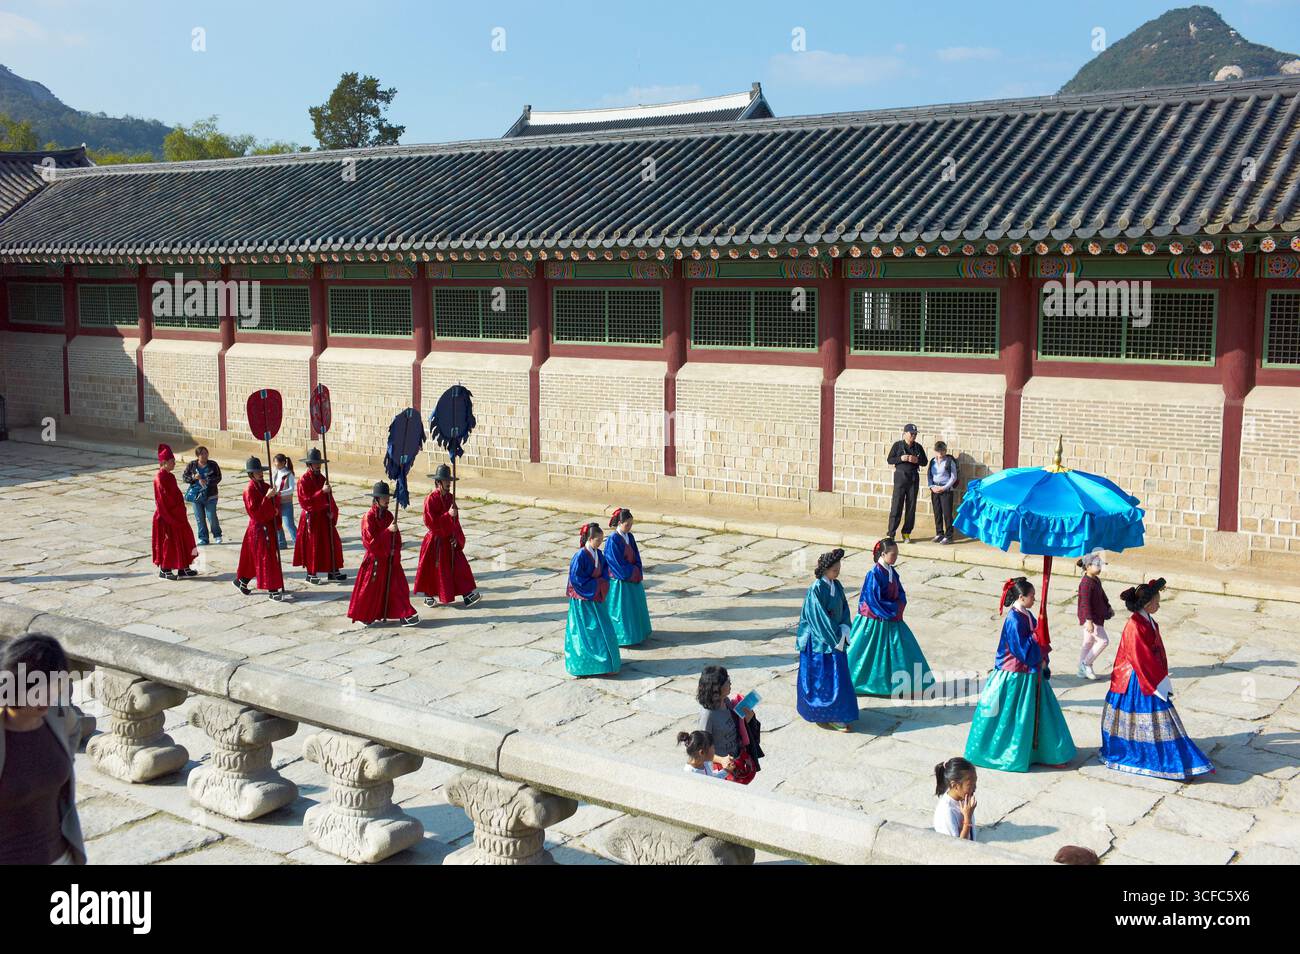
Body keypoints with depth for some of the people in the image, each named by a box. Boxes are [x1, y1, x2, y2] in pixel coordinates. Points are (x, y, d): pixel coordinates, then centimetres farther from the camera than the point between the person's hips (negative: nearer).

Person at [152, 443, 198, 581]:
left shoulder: (170, 476, 10)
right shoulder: (159, 478, -18)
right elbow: (161, 500, -20)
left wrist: (181, 512, 16)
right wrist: (168, 517, -21)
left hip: (177, 514, 9)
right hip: (167, 515, -9)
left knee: (184, 538, 12)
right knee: (168, 541, 0)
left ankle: (183, 568, 20)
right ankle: (164, 570, 12)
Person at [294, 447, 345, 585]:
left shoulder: (322, 479, 8)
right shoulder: (304, 481, -12)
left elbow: (329, 498, 12)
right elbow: (306, 501, -21)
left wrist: (332, 512, -3)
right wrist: (322, 492, -27)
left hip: (325, 517, 6)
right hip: (311, 518, -6)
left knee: (332, 543, 6)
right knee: (312, 546, 1)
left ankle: (333, 571, 15)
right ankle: (311, 573, 12)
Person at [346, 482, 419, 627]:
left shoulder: (389, 515, 7)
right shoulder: (369, 517, -13)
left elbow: (396, 536, 12)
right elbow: (370, 540, -20)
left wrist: (395, 551, -4)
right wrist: (388, 530, -24)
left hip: (390, 559, 6)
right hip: (375, 559, -6)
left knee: (398, 586, 2)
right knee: (370, 589, 4)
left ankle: (404, 615, 4)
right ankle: (364, 616, 20)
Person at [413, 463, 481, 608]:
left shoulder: (450, 497, 6)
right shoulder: (431, 499, -16)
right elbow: (430, 522, -23)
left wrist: (456, 536, 3)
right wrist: (448, 515, -26)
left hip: (450, 540, 6)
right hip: (436, 541, -6)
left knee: (459, 566, 1)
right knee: (434, 569, 6)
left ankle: (467, 594, 2)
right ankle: (429, 597, 22)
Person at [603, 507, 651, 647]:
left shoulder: (629, 537, 3)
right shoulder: (612, 540, -19)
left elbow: (636, 556, 7)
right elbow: (617, 563, -19)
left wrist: (638, 572, -7)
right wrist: (633, 572, -12)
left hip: (633, 578, 7)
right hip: (619, 581, -7)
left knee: (634, 607, 16)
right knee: (621, 608, 2)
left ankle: (635, 633, 29)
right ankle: (619, 636, 13)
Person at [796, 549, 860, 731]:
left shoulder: (837, 585, 4)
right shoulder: (816, 590, -19)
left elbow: (844, 608, 7)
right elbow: (820, 618, -20)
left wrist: (844, 630, -9)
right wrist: (836, 638, -17)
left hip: (835, 637, 8)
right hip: (819, 639, -8)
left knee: (837, 674, 12)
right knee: (823, 677, -1)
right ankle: (830, 716, 6)